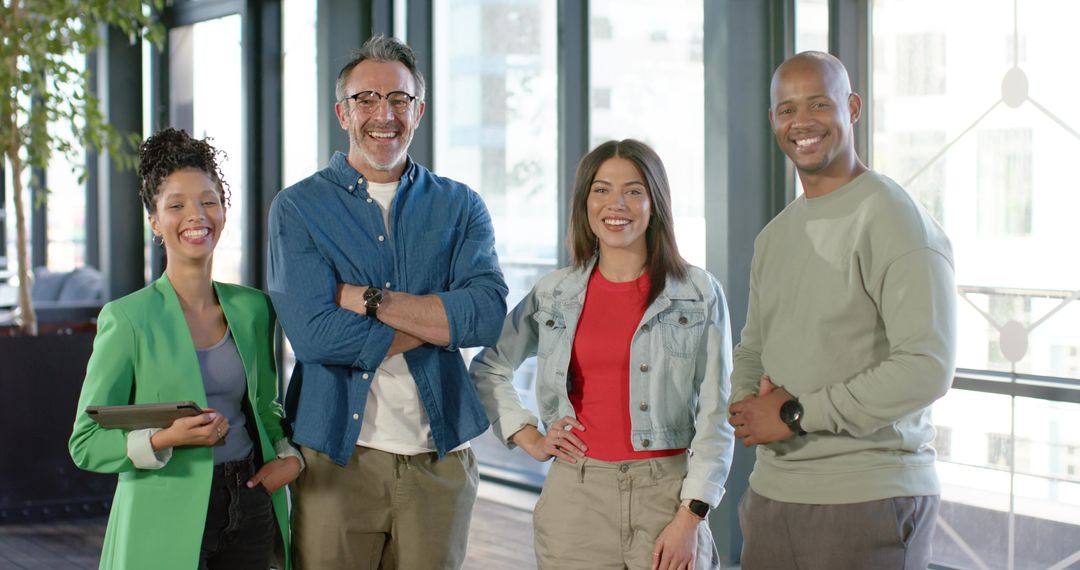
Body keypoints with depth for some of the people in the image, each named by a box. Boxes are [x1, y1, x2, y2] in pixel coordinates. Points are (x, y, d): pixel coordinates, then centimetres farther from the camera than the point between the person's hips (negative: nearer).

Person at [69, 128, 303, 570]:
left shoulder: (252, 308, 7)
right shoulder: (127, 318, -6)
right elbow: (86, 445, -6)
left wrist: (289, 454, 4)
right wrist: (166, 439, -21)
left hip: (249, 513, 4)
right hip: (166, 522, -4)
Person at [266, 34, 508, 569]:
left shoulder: (459, 206, 8)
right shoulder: (298, 208, 0)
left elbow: (487, 314, -9)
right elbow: (314, 334, -14)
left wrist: (370, 299, -15)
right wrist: (438, 320, -9)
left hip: (439, 458, 2)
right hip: (337, 457, -2)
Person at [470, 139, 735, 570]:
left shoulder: (700, 294, 1)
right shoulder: (553, 293, 7)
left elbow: (714, 417, -2)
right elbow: (488, 369, 19)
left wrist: (690, 519, -9)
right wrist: (528, 438, 7)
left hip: (666, 493, -2)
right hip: (576, 497, 2)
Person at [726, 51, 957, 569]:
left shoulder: (895, 222, -11)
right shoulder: (775, 235, 15)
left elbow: (926, 368, -19)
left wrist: (796, 415, -15)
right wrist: (746, 405, -2)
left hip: (869, 501, -7)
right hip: (772, 491, 7)